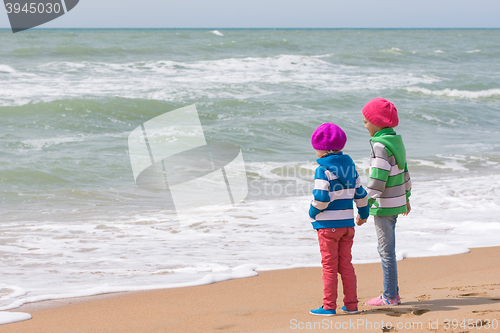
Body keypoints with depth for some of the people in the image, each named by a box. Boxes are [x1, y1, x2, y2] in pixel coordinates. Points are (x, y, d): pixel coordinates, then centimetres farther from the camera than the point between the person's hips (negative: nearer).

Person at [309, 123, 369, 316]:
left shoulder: (323, 170, -14)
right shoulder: (350, 166, 8)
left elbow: (321, 197, -19)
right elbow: (359, 192, 14)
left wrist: (313, 212, -1)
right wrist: (363, 212, 28)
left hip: (328, 225, -7)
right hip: (347, 223, 7)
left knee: (329, 266, -1)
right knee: (346, 264, 13)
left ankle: (329, 306, 1)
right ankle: (351, 305, 15)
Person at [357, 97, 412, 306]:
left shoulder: (380, 146, -20)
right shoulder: (395, 140, 8)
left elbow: (377, 180, -23)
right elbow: (404, 170, 18)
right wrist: (406, 197, 29)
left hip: (383, 205, -9)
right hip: (396, 202, 9)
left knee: (386, 251, -1)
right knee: (384, 249, 17)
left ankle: (390, 297, 5)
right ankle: (392, 292, 22)